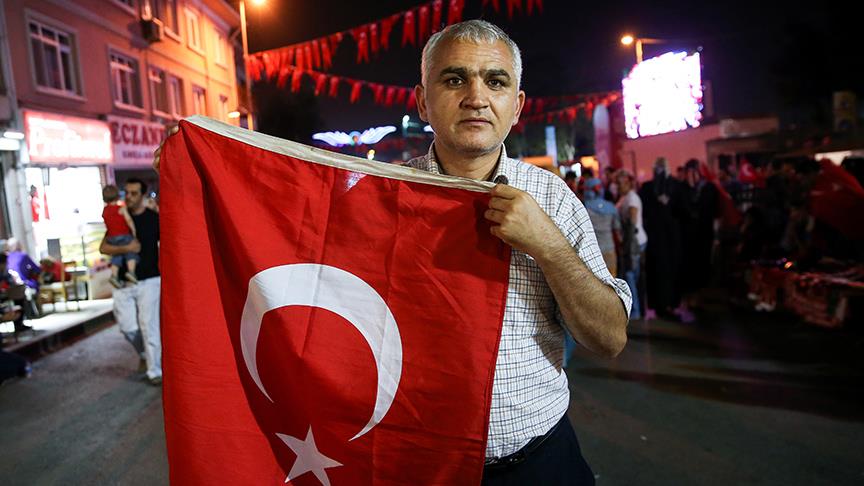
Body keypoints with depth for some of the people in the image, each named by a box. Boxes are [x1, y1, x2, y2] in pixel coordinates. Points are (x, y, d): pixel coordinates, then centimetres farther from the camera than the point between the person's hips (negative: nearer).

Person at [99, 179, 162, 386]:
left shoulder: (154, 218, -2)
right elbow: (103, 247, 2)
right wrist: (125, 248, -17)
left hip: (148, 281, -3)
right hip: (123, 282, 3)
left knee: (149, 325, -6)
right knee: (128, 326, 1)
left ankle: (155, 371, 2)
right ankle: (144, 353, 31)